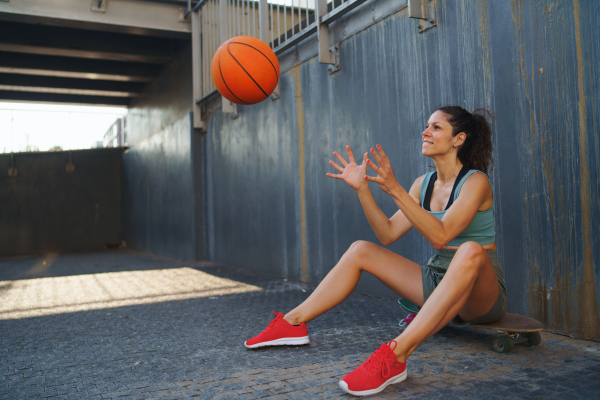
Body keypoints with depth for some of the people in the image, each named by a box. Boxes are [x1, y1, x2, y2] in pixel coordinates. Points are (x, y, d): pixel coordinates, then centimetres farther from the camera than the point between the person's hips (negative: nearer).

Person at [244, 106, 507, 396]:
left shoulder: (475, 182, -12)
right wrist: (361, 188, -7)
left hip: (482, 293, -6)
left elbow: (440, 236, -27)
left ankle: (395, 355, -49)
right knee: (360, 250, -1)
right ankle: (293, 322, 0)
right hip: (435, 282, 6)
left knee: (471, 251, -41)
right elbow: (387, 233, 2)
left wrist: (395, 190, -32)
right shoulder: (424, 184, 7)